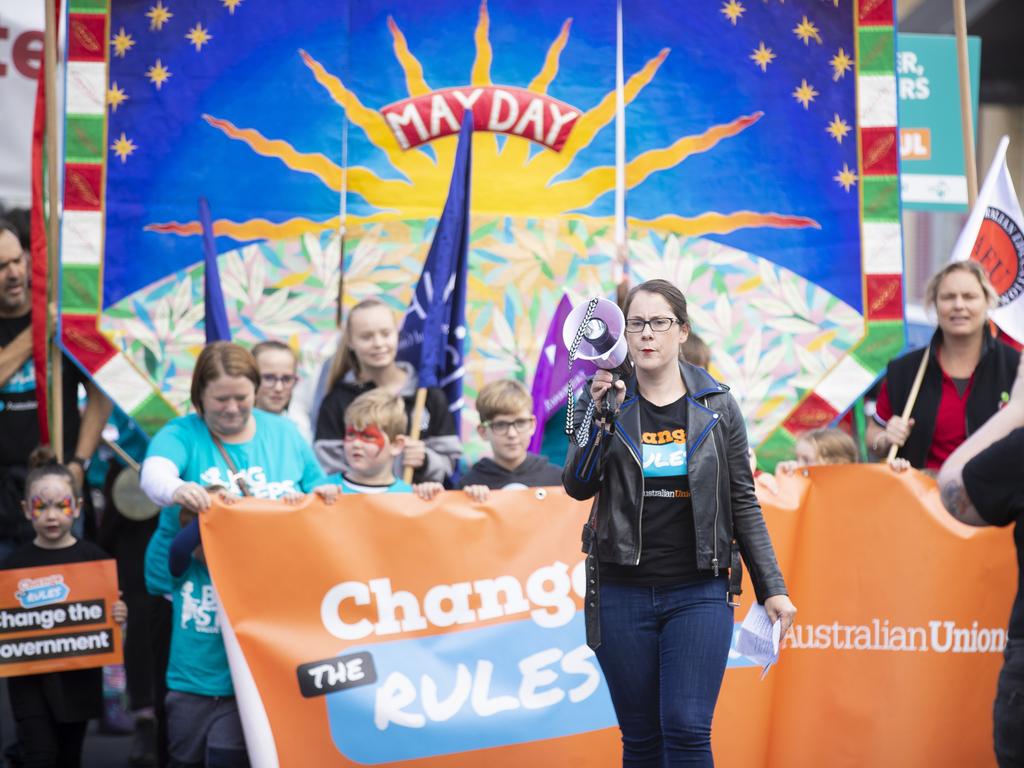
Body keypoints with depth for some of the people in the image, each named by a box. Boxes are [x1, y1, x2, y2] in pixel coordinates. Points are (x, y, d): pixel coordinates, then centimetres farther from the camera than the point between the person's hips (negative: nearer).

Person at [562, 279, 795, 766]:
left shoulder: (716, 406, 3)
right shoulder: (602, 401, 2)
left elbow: (742, 502, 5)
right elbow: (578, 486, -10)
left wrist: (772, 587, 1)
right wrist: (600, 416, -24)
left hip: (699, 594, -1)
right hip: (621, 595, 1)